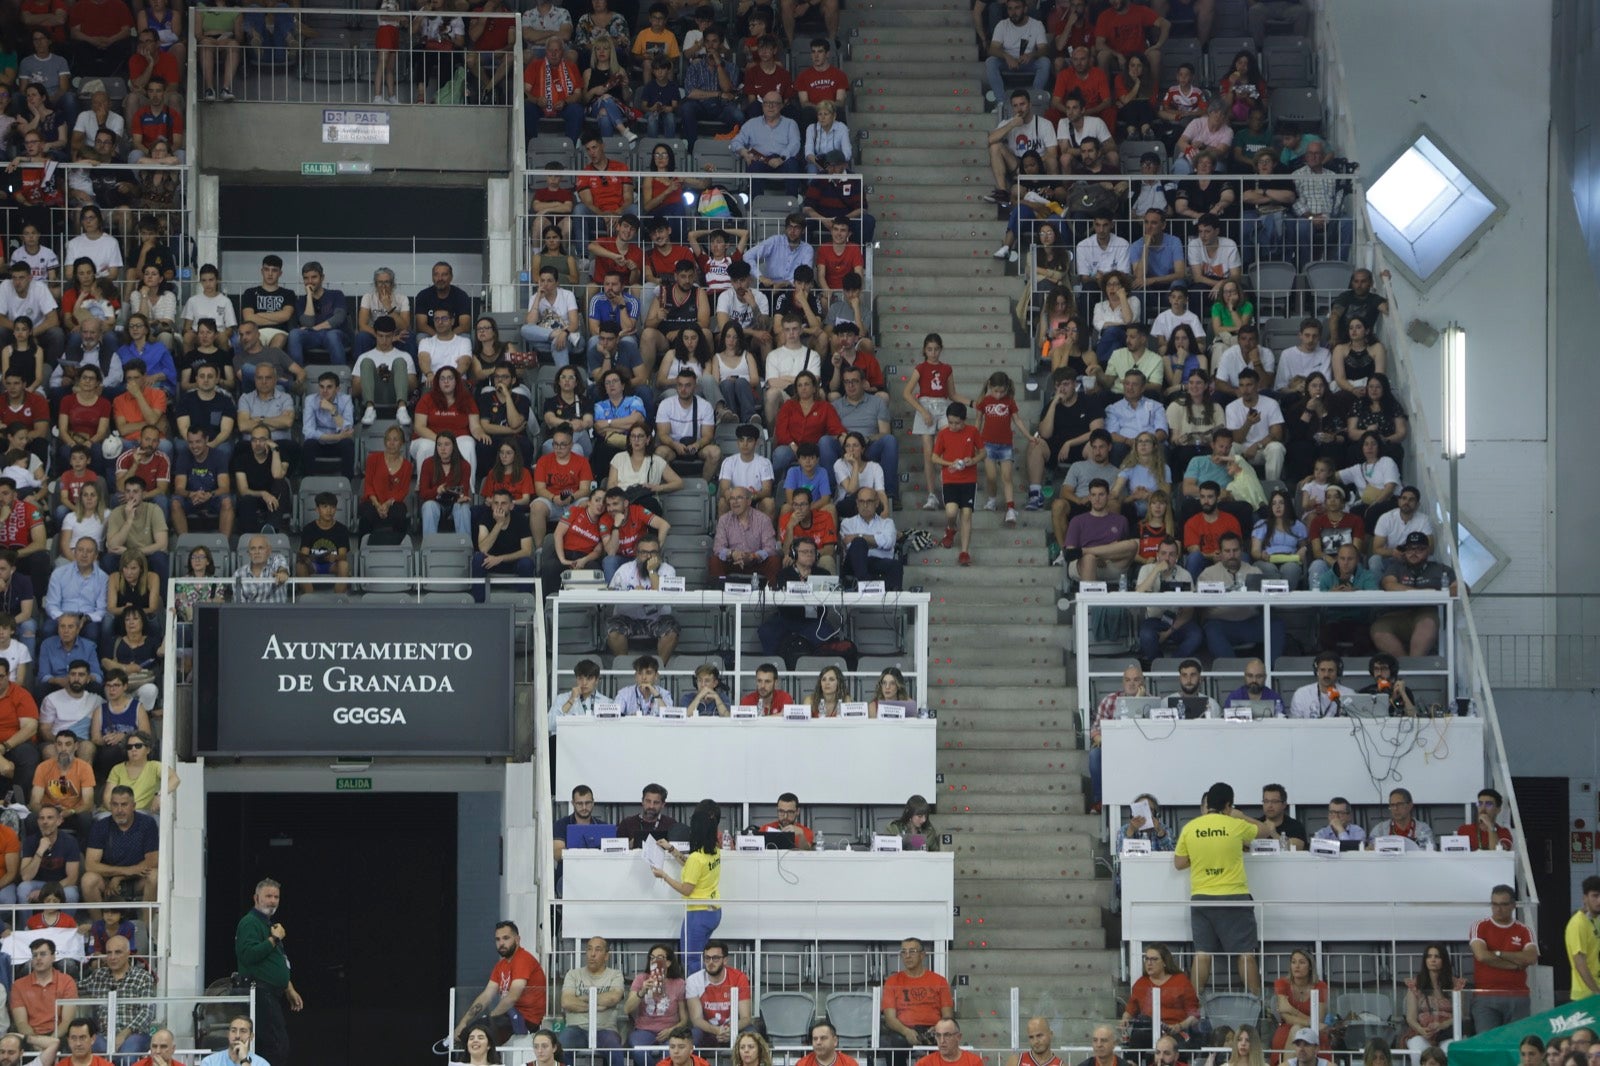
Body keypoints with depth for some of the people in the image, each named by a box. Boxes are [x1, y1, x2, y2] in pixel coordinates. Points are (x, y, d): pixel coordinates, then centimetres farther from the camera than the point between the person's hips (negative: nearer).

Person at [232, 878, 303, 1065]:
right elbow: (249, 954, -24)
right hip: (260, 992, -10)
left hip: (274, 995, 10)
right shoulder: (249, 923, -8)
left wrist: (290, 990, 26)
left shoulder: (269, 924, 25)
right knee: (278, 1048, -17)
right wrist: (274, 939, -15)